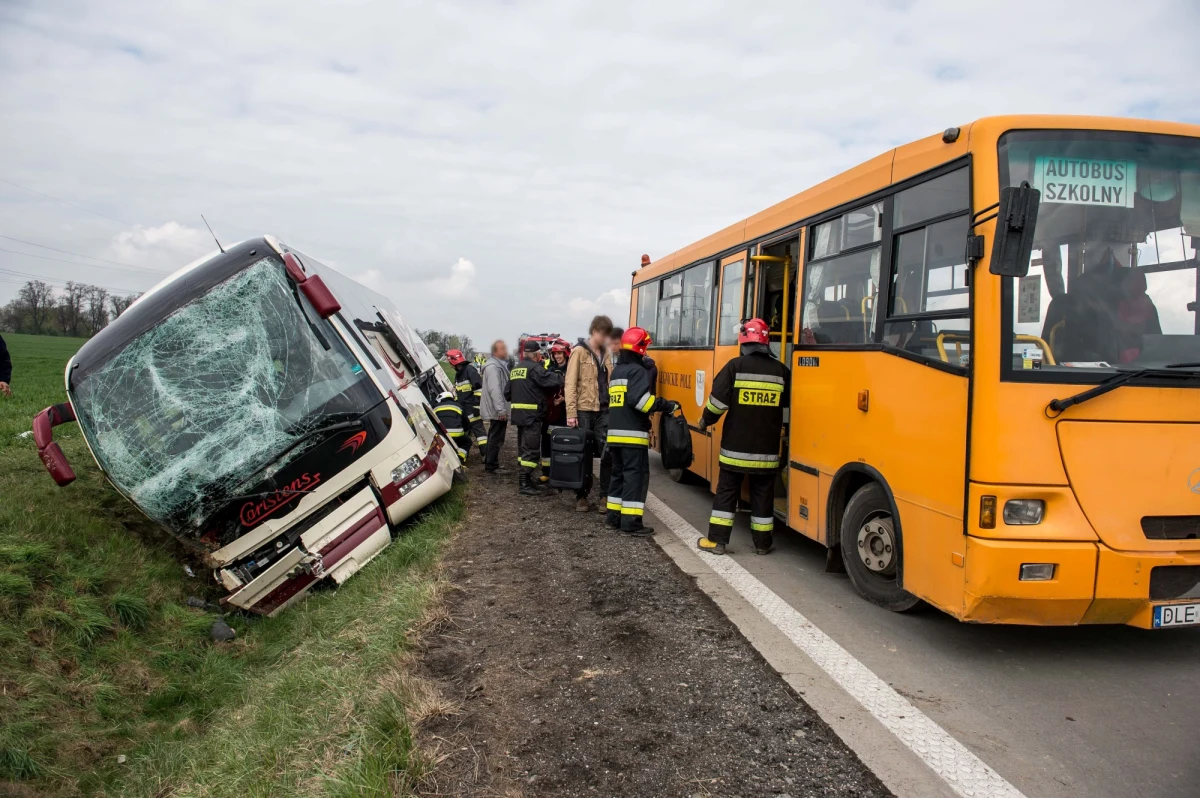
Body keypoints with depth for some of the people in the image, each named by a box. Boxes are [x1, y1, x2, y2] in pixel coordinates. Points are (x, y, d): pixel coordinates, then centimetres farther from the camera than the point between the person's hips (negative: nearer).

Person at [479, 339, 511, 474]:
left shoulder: (501, 364, 17)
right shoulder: (493, 367, -18)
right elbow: (495, 390, -25)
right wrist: (501, 410, -27)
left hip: (497, 410, 11)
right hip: (497, 411, -11)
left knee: (494, 437, 18)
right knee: (496, 438, -6)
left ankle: (490, 463, 28)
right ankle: (491, 467, -1)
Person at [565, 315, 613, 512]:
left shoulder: (605, 354, 13)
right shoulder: (579, 352, -3)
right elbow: (570, 384, -8)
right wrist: (571, 413, -14)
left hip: (603, 411, 4)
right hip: (583, 411, -4)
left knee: (607, 453, -2)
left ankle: (605, 496, 7)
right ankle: (581, 496, 14)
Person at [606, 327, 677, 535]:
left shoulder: (616, 371, 19)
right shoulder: (637, 370, -10)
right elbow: (640, 399, -23)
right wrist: (667, 405, -16)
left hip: (616, 432, 9)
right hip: (633, 433, -9)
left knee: (618, 473, 16)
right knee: (636, 475, -6)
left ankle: (614, 516, 20)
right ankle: (631, 522, -8)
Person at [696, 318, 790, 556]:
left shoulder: (735, 366, -9)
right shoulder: (780, 370, 0)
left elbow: (718, 400, -11)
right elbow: (788, 404, 12)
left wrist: (705, 421, 6)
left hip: (736, 446, -2)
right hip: (766, 447, 2)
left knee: (726, 491, 7)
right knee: (762, 494, 11)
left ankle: (716, 540, 8)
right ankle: (763, 543, 18)